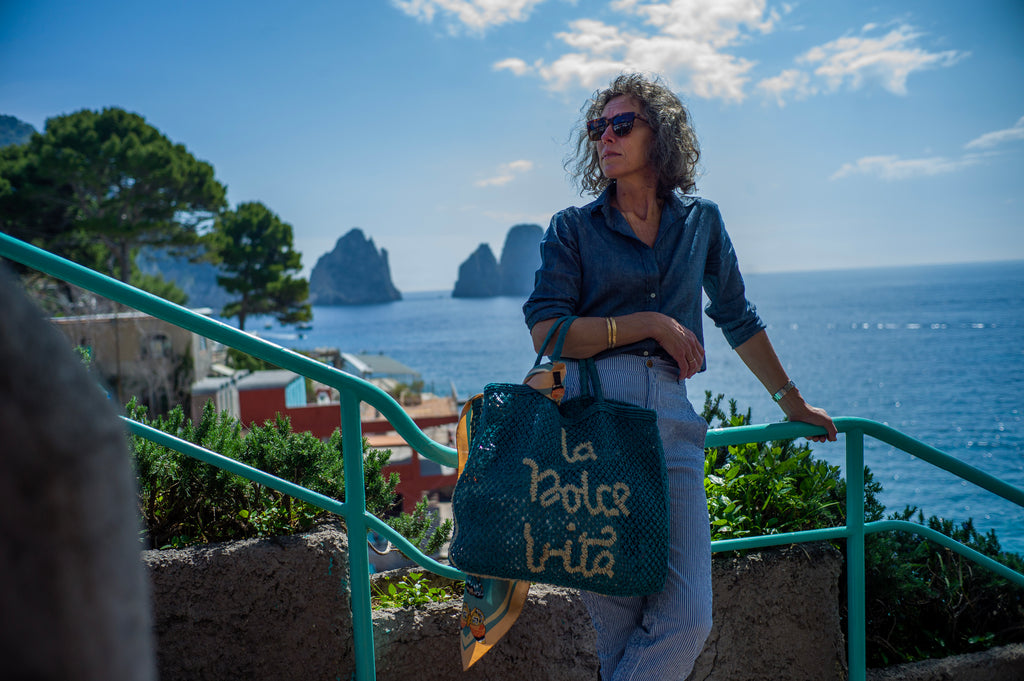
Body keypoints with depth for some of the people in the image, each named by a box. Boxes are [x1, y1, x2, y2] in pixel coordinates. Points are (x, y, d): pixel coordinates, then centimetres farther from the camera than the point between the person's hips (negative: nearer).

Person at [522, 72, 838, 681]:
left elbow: (739, 320, 27)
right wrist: (649, 323, -6)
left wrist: (793, 403, 32)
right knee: (616, 615, -3)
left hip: (670, 417, 2)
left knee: (687, 618, -10)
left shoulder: (700, 222, 18)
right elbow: (546, 331, 0)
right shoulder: (573, 229, 11)